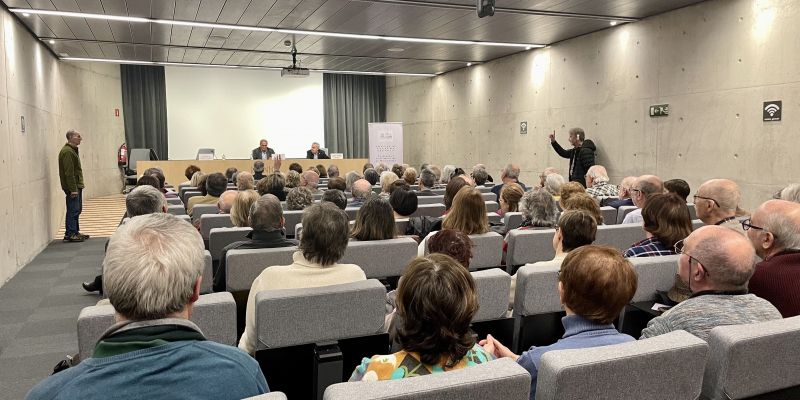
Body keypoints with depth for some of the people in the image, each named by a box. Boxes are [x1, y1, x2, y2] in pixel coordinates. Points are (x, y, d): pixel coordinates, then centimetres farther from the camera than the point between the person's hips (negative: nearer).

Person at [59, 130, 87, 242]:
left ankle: (75, 232, 22)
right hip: (72, 187, -10)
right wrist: (73, 189, -23)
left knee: (77, 210, 14)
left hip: (77, 186, 10)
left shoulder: (73, 150, 17)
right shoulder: (67, 152, -15)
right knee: (73, 211, -6)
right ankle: (69, 234, -1)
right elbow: (69, 172, -21)